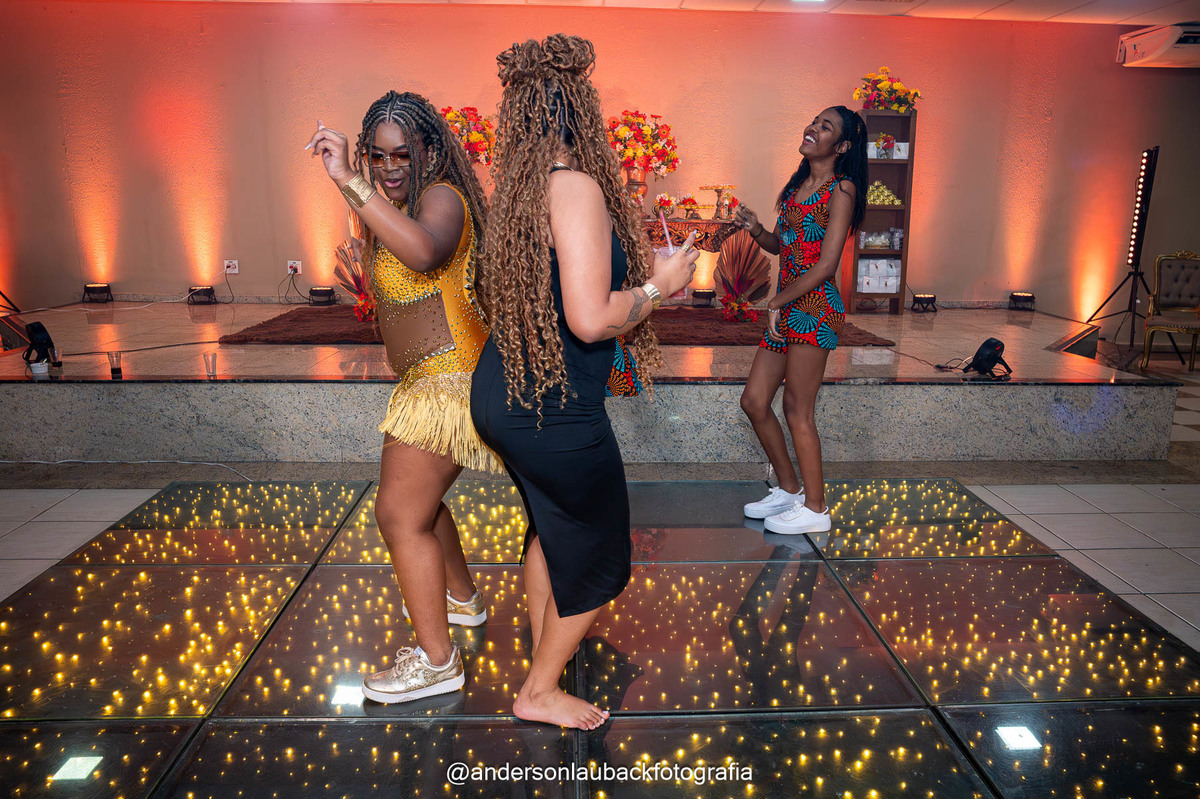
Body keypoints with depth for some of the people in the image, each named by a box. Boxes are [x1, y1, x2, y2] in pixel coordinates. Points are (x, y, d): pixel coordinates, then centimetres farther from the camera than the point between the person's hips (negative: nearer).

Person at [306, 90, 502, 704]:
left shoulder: (441, 198, -15)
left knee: (400, 516, -7)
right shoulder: (399, 206, 15)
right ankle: (461, 598, 45)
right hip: (429, 378, 11)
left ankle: (435, 660, 7)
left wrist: (349, 184, -41)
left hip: (446, 380, -11)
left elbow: (424, 250, -41)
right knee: (416, 500, 24)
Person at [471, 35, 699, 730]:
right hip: (555, 413, -9)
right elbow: (591, 319, -27)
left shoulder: (522, 187, 8)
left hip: (500, 394, 9)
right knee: (596, 555, 12)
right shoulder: (576, 186, -20)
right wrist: (659, 286, -9)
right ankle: (539, 692, 29)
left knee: (551, 524, 28)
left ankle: (545, 644, 48)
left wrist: (640, 274, 19)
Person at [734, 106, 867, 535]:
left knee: (797, 410, -4)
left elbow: (826, 264, -14)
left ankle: (814, 508, 11)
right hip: (786, 309, 8)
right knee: (754, 401, 9)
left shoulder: (842, 189, -7)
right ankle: (789, 490, 25)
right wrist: (754, 228, 0)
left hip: (815, 310, -8)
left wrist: (778, 301, -10)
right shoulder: (798, 183, 17)